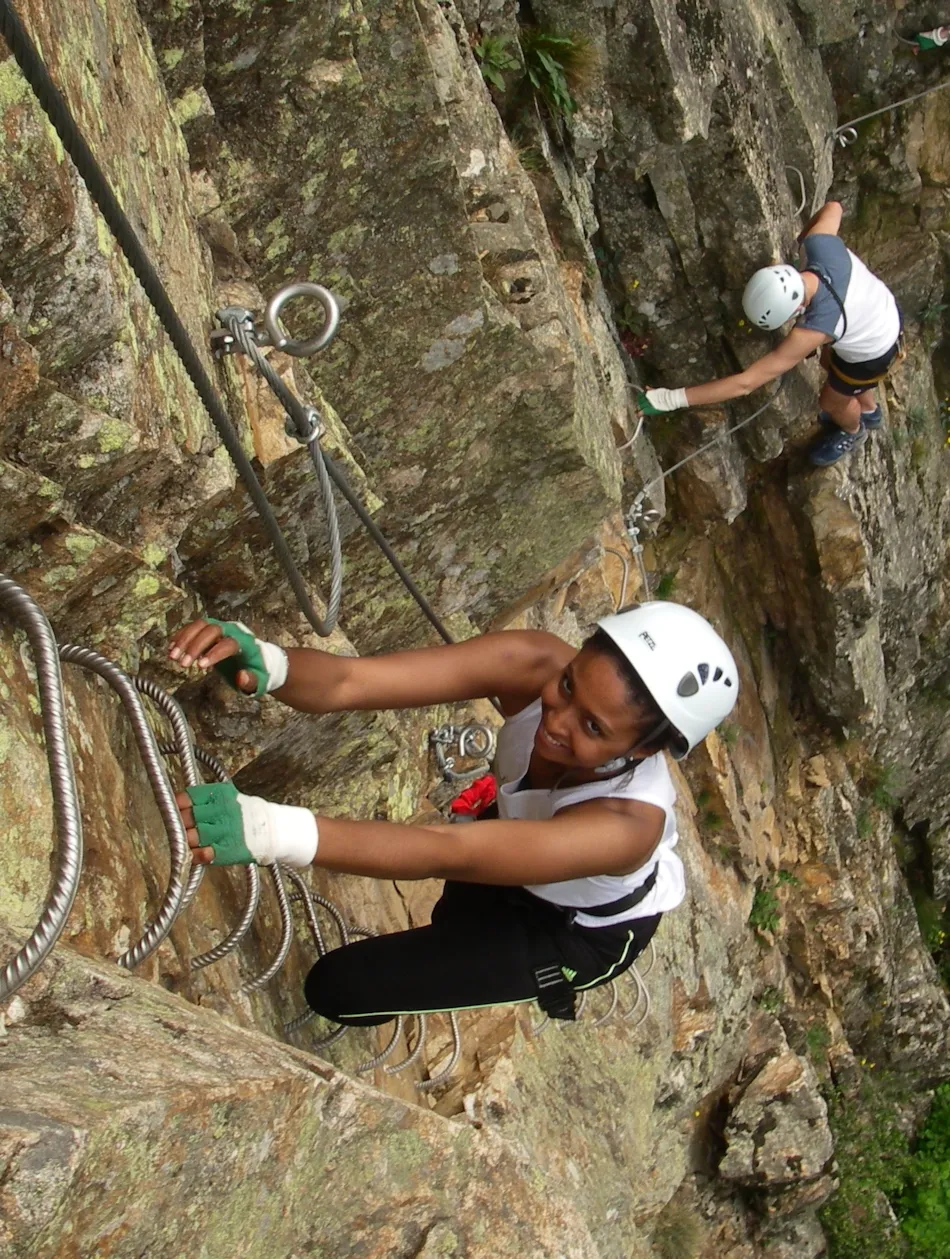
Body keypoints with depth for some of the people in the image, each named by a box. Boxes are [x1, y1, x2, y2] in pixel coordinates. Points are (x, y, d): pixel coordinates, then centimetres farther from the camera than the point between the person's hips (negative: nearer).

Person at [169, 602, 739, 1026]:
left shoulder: (629, 824, -43)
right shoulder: (535, 663, -32)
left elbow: (446, 853, -53)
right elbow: (350, 681, -38)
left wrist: (268, 829, -66)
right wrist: (264, 664, -61)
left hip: (585, 930, -4)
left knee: (339, 987, -7)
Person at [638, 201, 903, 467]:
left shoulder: (814, 330, -46)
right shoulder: (821, 242, -32)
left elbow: (744, 383, -45)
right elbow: (832, 207, -6)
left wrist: (670, 399, -45)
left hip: (872, 352, -6)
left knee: (831, 400, 22)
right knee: (830, 361, 33)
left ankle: (853, 432, 59)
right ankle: (869, 411, 65)